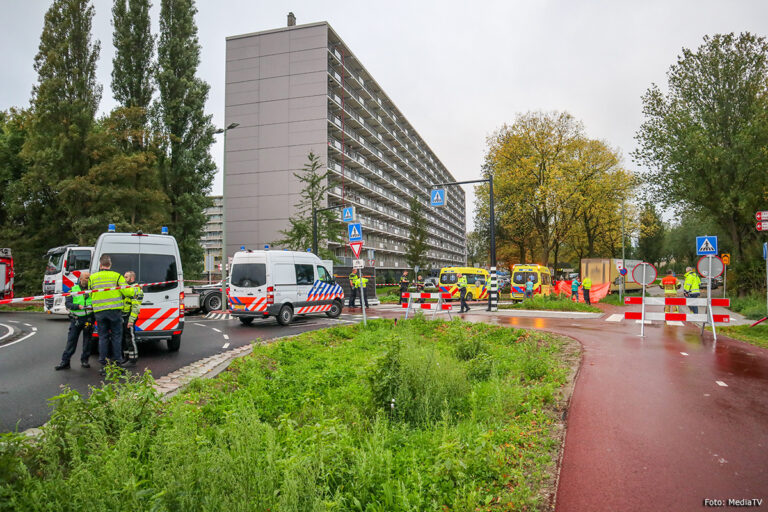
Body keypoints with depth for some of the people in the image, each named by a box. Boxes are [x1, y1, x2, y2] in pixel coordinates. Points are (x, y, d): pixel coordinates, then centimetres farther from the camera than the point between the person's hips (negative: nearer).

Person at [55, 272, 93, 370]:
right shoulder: (73, 289, 7)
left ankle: (84, 360, 17)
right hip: (76, 318, 0)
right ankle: (65, 362, 3)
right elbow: (67, 303, 0)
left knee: (87, 341, 6)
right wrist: (78, 306, -17)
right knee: (71, 340, -2)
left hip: (89, 318, 1)